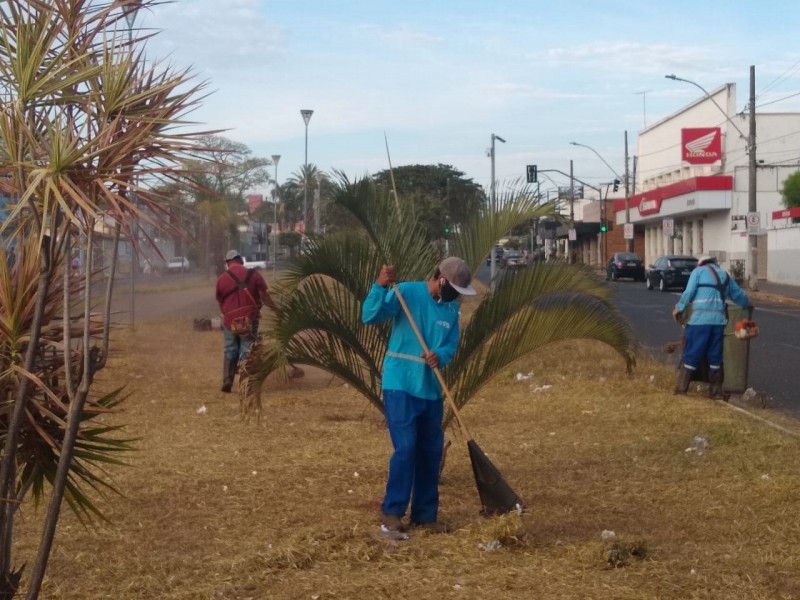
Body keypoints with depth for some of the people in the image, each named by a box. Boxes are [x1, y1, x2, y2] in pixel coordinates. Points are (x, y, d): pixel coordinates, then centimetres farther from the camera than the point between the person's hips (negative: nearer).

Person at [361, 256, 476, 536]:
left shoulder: (452, 307, 7)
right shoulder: (407, 292, -11)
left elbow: (451, 345, 7)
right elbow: (370, 316, -20)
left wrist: (440, 356, -15)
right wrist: (380, 287, -36)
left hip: (431, 388, 7)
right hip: (401, 385, -7)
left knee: (431, 451, 9)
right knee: (406, 448, -12)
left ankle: (425, 514, 20)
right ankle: (391, 512, 0)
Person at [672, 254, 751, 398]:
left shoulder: (699, 271, 9)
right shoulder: (726, 276, 23)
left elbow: (689, 292, -3)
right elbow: (739, 296, 30)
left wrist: (679, 309, 6)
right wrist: (747, 304, 50)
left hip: (700, 319, -4)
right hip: (718, 320, 4)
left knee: (691, 354, 0)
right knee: (715, 356, 13)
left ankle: (681, 389, 1)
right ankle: (716, 390, 15)